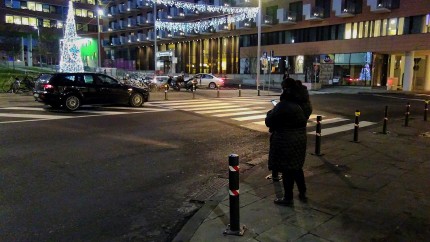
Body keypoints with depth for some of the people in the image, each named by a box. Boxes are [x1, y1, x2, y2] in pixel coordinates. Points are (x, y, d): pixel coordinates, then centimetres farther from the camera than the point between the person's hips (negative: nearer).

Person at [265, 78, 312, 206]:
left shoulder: (283, 105, -22)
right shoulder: (304, 104, 1)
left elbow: (268, 122, -15)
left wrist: (271, 112, 6)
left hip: (285, 141, -7)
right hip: (300, 139, 7)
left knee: (287, 170, 6)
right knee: (296, 167, 23)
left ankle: (288, 198, 19)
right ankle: (303, 193, 34)